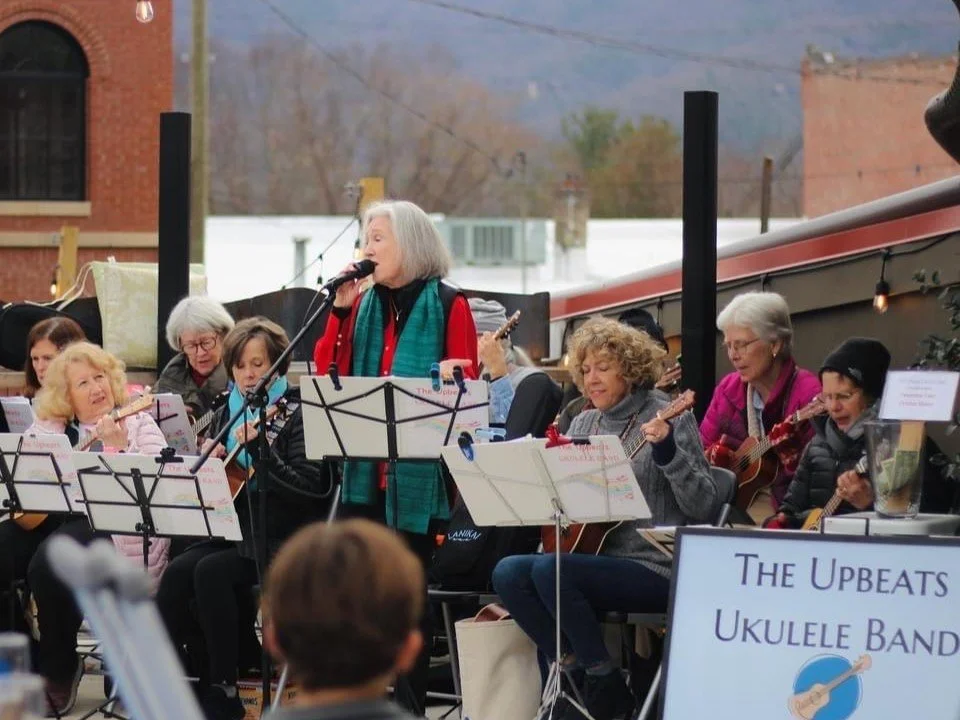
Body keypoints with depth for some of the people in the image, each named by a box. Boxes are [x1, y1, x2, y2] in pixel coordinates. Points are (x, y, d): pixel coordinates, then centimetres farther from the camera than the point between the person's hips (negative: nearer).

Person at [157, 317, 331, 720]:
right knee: (178, 572, -23)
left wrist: (259, 449, -21)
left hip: (280, 539, -6)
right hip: (231, 532, 6)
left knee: (211, 571, -29)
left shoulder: (295, 414, -3)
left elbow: (311, 487, -15)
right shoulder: (226, 414, 15)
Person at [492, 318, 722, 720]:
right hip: (596, 556, 7)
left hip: (655, 568, -7)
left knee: (549, 571, -28)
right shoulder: (584, 424, 15)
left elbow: (705, 508, -12)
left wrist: (668, 453, -26)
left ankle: (605, 685, -13)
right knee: (508, 573, -16)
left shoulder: (670, 420, -5)